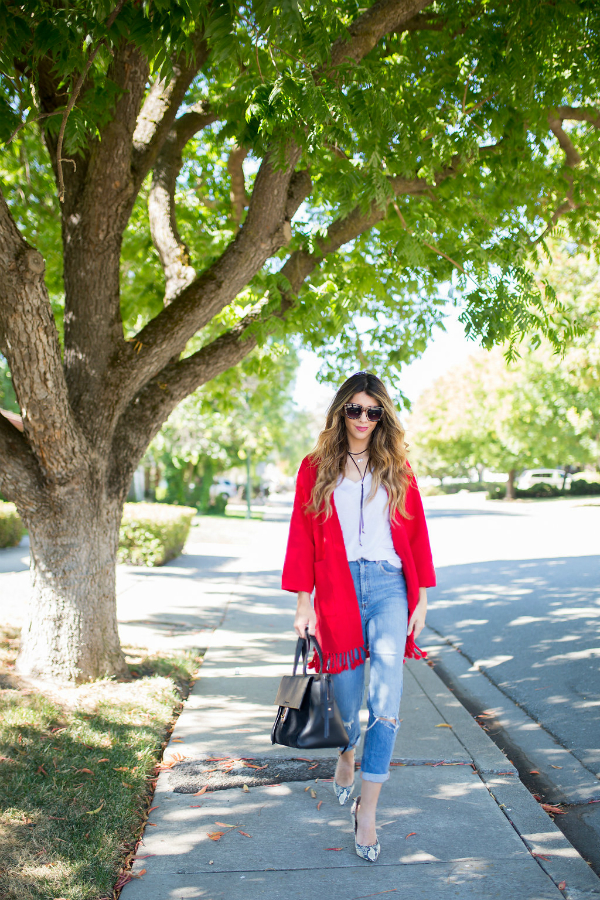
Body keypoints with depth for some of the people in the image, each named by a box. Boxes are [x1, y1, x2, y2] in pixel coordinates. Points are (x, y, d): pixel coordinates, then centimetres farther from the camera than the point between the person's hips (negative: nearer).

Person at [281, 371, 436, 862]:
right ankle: (346, 759, 42)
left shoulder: (397, 468, 9)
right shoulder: (316, 468, 6)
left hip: (388, 586, 0)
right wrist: (303, 603, 0)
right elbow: (302, 535, 5)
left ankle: (367, 809, -4)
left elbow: (416, 532, 10)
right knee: (347, 696, 9)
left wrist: (422, 597, 6)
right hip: (337, 590, 0)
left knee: (386, 699, -12)